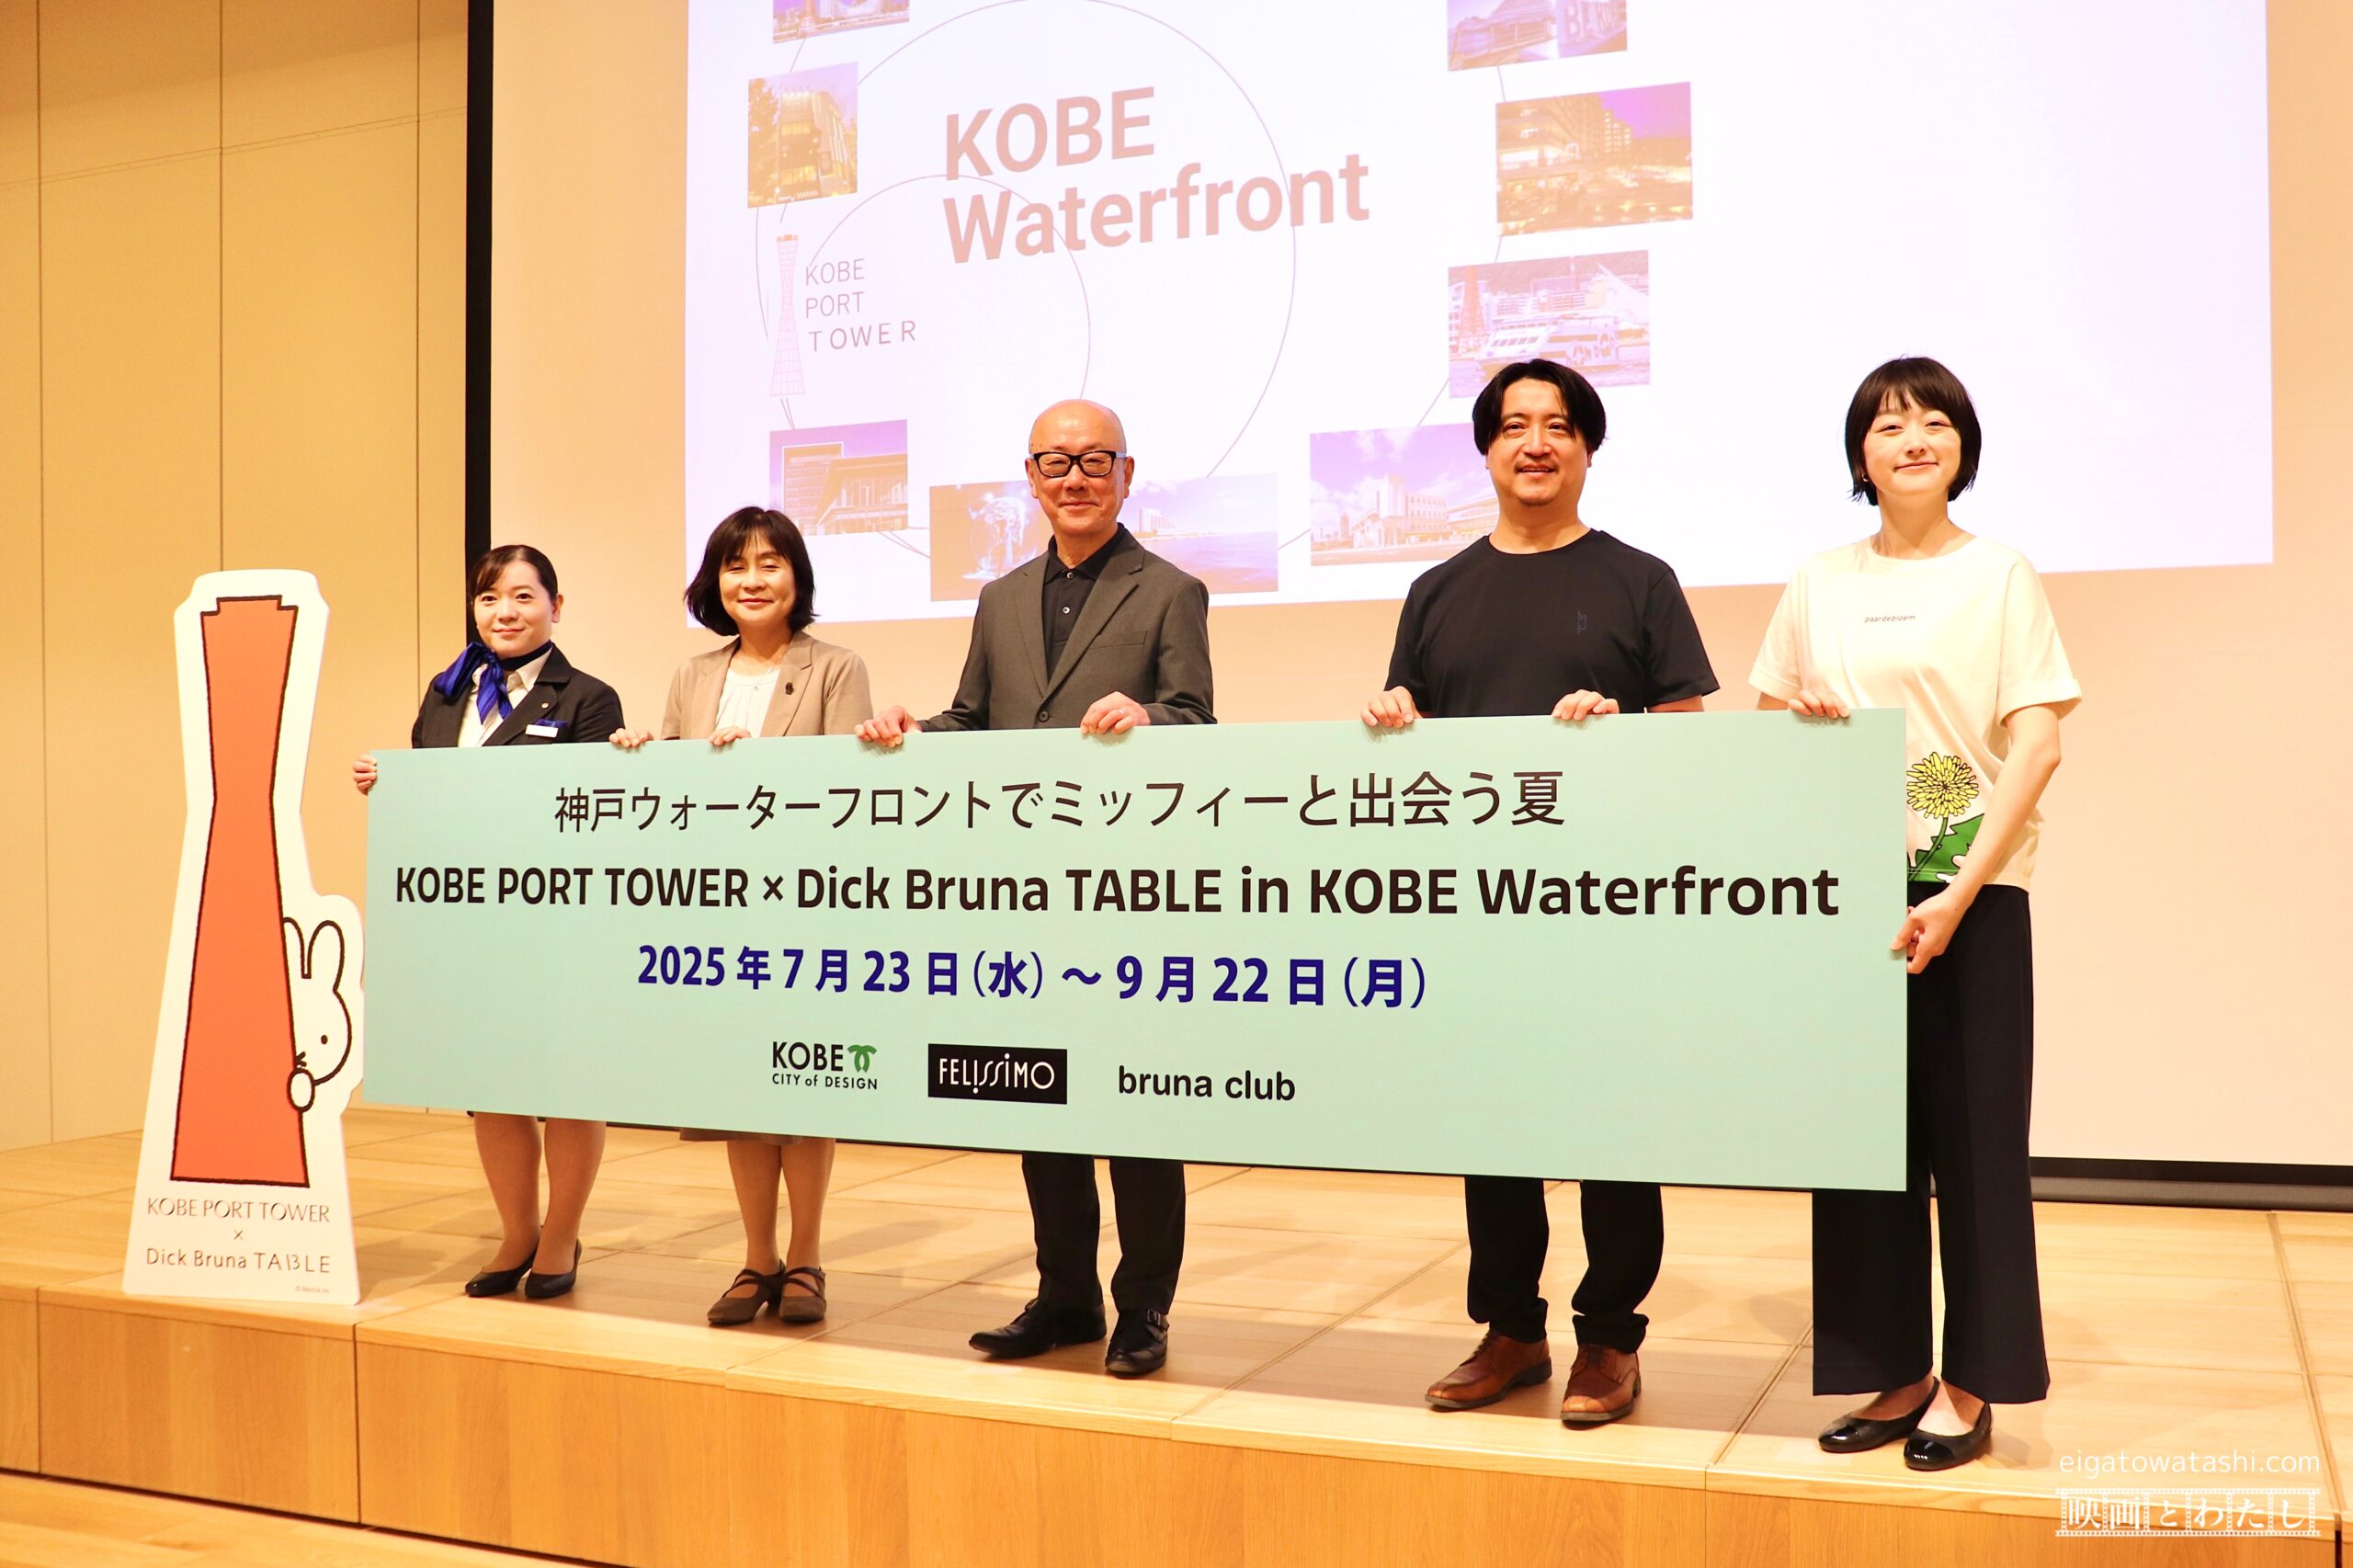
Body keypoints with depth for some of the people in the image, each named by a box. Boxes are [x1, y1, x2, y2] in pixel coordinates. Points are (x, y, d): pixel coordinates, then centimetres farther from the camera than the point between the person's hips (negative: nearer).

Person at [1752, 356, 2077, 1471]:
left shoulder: (1999, 577, 0)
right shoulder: (1819, 584, 9)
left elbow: (2036, 748, -7)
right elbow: (1764, 723, 18)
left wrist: (1958, 896, -15)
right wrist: (1797, 726, -6)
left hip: (1971, 892, -3)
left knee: (1972, 1131, 1)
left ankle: (1971, 1388, 13)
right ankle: (1896, 1372, 17)